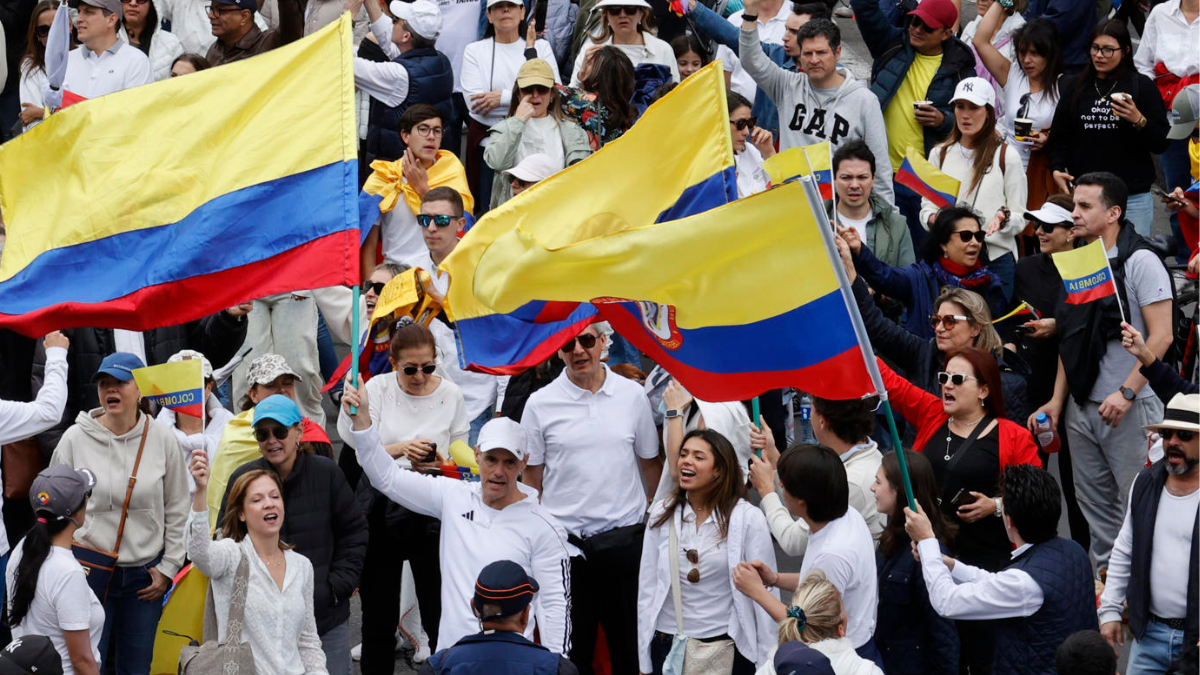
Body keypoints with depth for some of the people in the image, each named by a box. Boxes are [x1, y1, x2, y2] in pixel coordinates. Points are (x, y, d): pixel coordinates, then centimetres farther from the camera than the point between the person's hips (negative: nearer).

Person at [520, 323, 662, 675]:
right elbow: (531, 478, 5)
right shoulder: (540, 404, -1)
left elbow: (650, 464, 12)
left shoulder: (632, 396, 3)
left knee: (630, 646, 7)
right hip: (565, 540, -1)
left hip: (625, 537, 1)